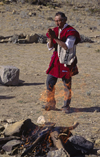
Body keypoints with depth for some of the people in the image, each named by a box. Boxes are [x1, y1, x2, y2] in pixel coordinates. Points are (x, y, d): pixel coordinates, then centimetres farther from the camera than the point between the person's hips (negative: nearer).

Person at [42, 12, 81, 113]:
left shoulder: (71, 32, -10)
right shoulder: (55, 30, 9)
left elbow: (67, 46, -21)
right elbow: (50, 47, 7)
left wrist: (55, 38, -24)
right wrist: (50, 38, -12)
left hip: (66, 62, -6)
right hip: (55, 61, 6)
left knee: (67, 84, 1)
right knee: (49, 82, 4)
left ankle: (66, 106, 13)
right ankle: (51, 103, 17)